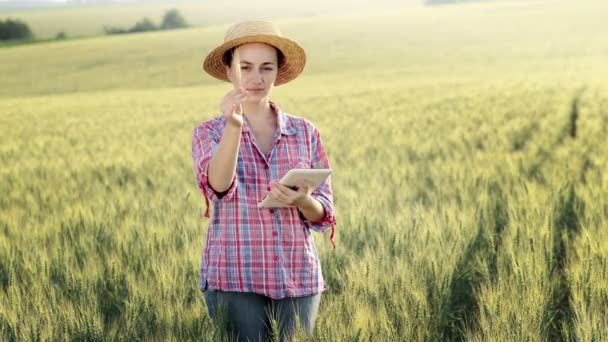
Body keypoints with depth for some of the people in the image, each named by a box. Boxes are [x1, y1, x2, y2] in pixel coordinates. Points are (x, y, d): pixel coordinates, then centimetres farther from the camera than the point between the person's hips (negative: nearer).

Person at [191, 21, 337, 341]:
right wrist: (233, 126, -32)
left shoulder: (305, 132, 7)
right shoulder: (208, 132, 2)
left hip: (298, 278, 2)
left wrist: (301, 201, -16)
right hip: (233, 279, -2)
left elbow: (323, 212, 6)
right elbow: (219, 185, -18)